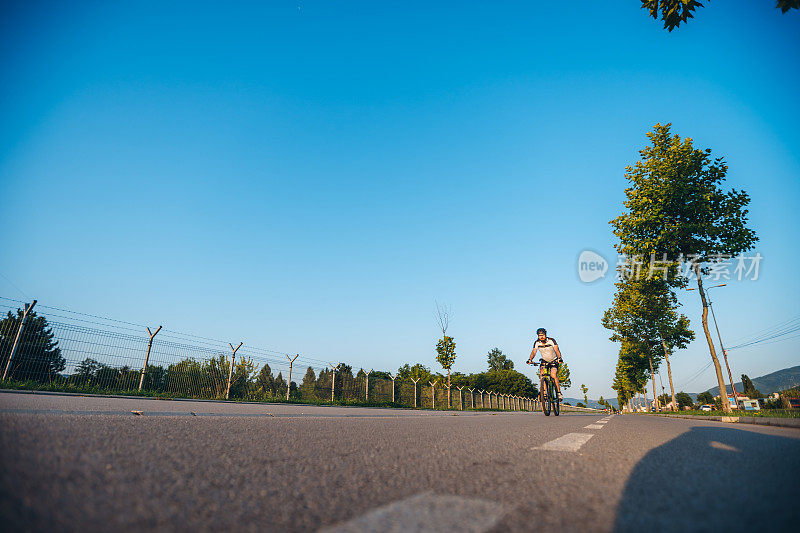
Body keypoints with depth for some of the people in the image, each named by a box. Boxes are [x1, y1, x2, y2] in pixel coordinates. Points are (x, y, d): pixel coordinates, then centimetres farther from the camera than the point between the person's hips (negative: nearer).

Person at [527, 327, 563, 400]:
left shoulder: (551, 340, -21)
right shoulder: (537, 342, -12)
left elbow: (556, 350, -31)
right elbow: (534, 351, -20)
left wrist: (559, 358, -49)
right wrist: (530, 359, -38)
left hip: (554, 361, -3)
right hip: (544, 361, 3)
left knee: (553, 375, -24)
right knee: (542, 374, -20)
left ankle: (559, 393, -11)